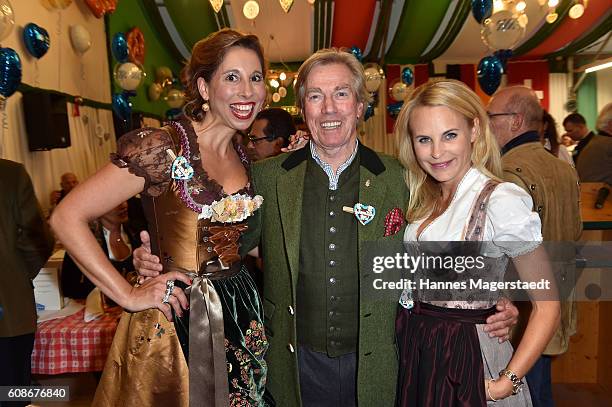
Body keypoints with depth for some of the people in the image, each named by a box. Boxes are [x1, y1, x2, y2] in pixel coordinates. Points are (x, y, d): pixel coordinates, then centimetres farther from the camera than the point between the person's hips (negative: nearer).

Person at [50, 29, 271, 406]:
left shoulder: (243, 157, 6)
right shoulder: (162, 147, -15)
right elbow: (68, 217, -15)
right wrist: (128, 295, -15)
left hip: (241, 313, 6)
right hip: (178, 319, -6)